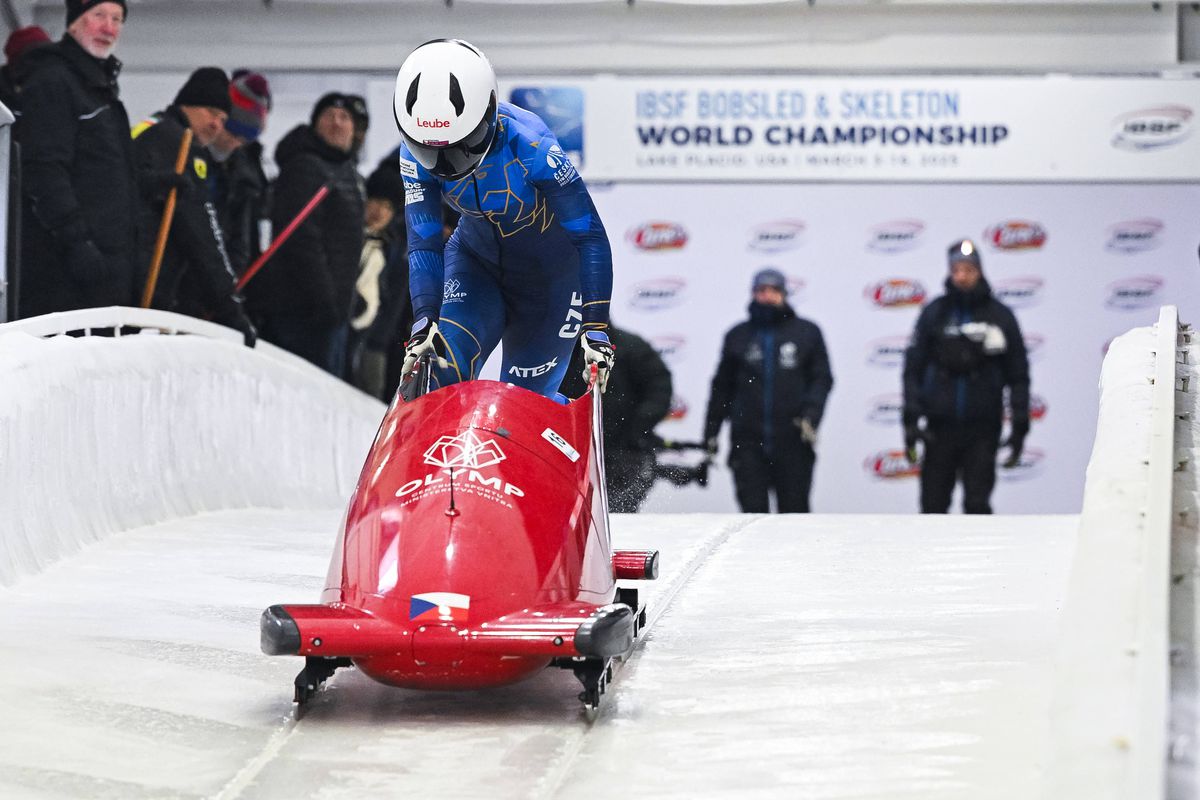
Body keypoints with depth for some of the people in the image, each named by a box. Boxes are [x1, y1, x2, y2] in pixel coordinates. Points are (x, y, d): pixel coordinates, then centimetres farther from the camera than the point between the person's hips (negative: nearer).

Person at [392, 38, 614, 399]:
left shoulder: (531, 145, -35)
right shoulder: (416, 152, -22)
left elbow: (591, 237, -29)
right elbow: (424, 244, -16)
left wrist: (596, 327, -31)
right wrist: (424, 322, -29)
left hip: (550, 270, -3)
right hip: (477, 258, 3)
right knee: (445, 365, -20)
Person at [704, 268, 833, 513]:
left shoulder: (806, 333, 9)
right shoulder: (738, 336, 13)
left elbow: (822, 379, 6)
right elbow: (722, 387, 16)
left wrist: (811, 415, -11)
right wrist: (710, 433, 12)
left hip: (793, 442, -1)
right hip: (748, 442, 1)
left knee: (794, 509, 0)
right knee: (753, 510, -5)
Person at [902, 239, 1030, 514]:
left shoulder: (1000, 316, 4)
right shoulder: (934, 313, 5)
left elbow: (1018, 375, 7)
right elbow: (913, 370, 5)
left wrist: (1019, 426, 1)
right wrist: (911, 421, -4)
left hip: (983, 430, -1)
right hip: (940, 429, 1)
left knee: (978, 505, -1)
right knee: (933, 504, 4)